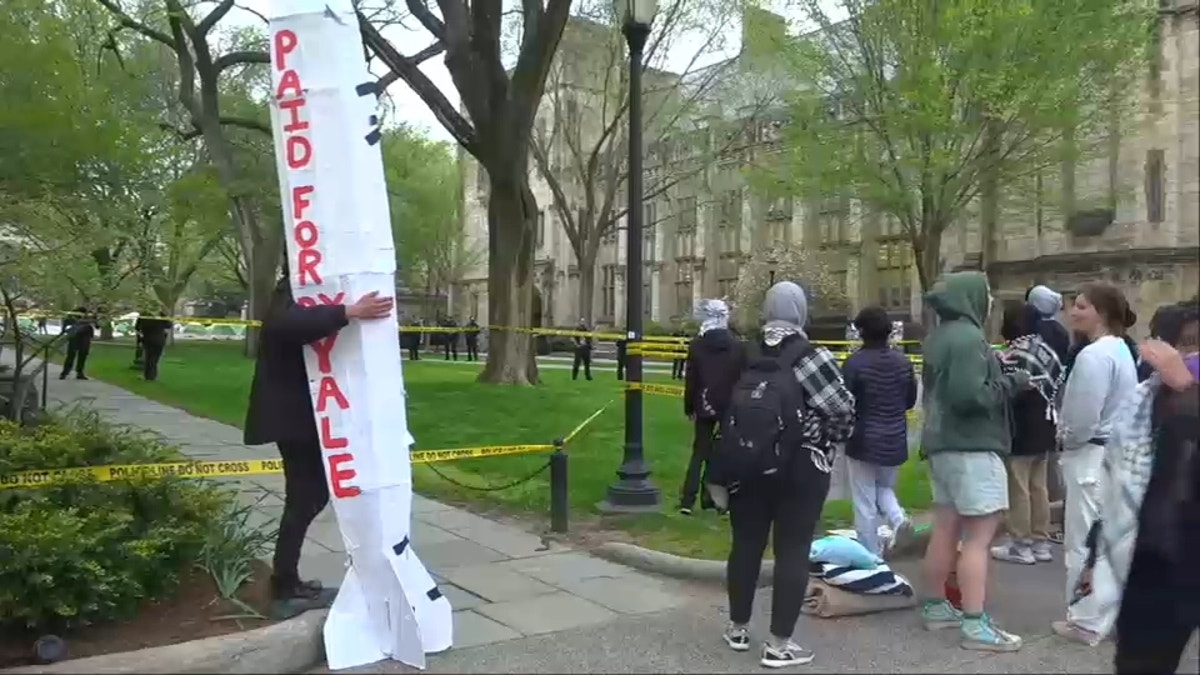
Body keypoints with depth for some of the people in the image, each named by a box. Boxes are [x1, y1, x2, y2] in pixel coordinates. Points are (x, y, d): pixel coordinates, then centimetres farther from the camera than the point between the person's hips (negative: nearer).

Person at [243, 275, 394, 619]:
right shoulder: (291, 294, -18)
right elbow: (287, 324, -41)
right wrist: (351, 312, -48)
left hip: (301, 412, 10)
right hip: (293, 415, -10)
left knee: (311, 494, 14)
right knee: (304, 498, -5)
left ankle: (288, 582, 23)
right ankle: (284, 592, 4)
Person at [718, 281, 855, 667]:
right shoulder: (810, 356, -10)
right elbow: (842, 408, -13)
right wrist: (831, 443, 6)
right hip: (801, 469, -4)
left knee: (746, 544, 14)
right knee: (792, 551, 3)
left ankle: (738, 628, 28)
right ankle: (778, 645, 6)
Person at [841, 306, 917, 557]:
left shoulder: (855, 362, -16)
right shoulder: (903, 362, 1)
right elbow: (910, 401, 11)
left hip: (862, 441, -5)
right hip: (895, 441, 5)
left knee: (865, 503, 5)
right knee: (885, 488, 25)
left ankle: (871, 555, 10)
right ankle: (899, 518, -2)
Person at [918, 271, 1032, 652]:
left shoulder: (939, 336, 13)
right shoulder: (968, 337, -18)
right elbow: (969, 395, -26)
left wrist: (997, 367, 13)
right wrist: (1010, 383, -13)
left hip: (944, 442, 10)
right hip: (971, 446, -10)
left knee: (945, 529, 15)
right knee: (978, 536, -7)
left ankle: (935, 607, 24)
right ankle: (975, 625, -4)